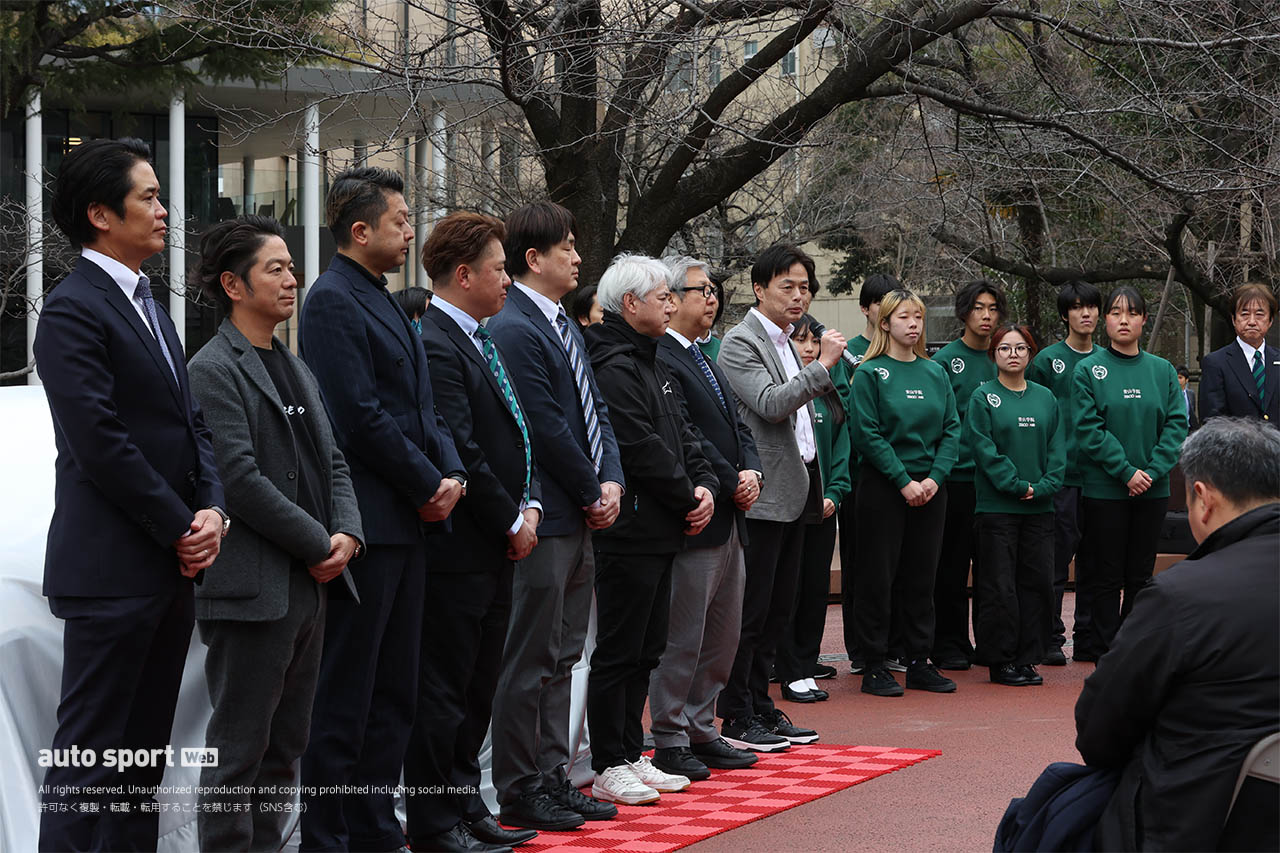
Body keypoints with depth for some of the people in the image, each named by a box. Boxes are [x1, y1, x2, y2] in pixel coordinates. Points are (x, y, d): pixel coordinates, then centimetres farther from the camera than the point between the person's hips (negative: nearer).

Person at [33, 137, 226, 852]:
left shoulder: (146, 303, 17)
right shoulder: (74, 310, -12)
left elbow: (191, 419, 16)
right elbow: (102, 445, -18)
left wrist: (212, 509, 0)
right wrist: (182, 530, -12)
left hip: (172, 564, 9)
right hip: (113, 570, -9)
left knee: (146, 748, 13)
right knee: (90, 753, -4)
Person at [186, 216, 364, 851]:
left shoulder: (296, 369, 18)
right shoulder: (214, 369, -10)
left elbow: (332, 461, 17)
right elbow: (239, 478, -18)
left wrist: (347, 533, -1)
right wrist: (319, 544, -14)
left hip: (309, 584, 9)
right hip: (253, 589, -9)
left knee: (285, 745, 13)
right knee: (239, 750, -2)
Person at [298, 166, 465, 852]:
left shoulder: (384, 303, 18)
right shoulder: (333, 301, -12)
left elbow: (420, 407, 19)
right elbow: (362, 418, -18)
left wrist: (451, 472, 2)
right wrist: (428, 486, -11)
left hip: (407, 522, 10)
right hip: (365, 524, -9)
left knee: (395, 693, 13)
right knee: (345, 697, -4)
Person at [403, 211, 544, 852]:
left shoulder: (483, 343, 16)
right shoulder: (434, 345, -16)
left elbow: (515, 438, 19)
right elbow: (459, 452, -20)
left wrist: (529, 505, 4)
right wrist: (512, 522, -12)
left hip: (495, 549, 10)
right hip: (458, 551, -10)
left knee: (477, 691, 15)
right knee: (442, 692, -1)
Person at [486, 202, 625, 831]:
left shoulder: (564, 326, 16)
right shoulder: (514, 330, -15)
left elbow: (594, 411, 18)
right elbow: (545, 427, -18)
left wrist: (611, 481, 2)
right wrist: (593, 493, -9)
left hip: (580, 519, 10)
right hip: (545, 520, -10)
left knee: (561, 659, 14)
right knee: (530, 663, -2)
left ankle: (553, 778, 22)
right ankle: (519, 792, 6)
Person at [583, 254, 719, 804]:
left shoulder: (651, 364, 19)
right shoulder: (613, 367, -14)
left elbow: (681, 435, 18)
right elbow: (642, 450, -19)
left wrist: (705, 485, 1)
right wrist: (688, 499, -10)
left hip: (660, 531, 10)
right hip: (631, 529, -10)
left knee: (646, 650, 14)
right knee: (620, 652, -5)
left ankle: (631, 756, 21)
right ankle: (609, 769, 1)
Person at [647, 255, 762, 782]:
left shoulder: (707, 362, 20)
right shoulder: (659, 359, -13)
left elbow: (736, 427, 18)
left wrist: (751, 471, 0)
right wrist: (730, 483, -14)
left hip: (729, 521, 10)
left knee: (723, 635, 14)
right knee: (682, 637, -3)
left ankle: (701, 729, 24)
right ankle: (670, 740, 6)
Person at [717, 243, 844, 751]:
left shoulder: (787, 343, 19)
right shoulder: (740, 344, -10)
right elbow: (770, 403, -23)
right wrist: (822, 366, -23)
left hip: (795, 490, 9)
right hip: (763, 495, -9)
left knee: (778, 608, 12)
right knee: (751, 610, -5)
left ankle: (761, 708, 19)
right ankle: (736, 719, 1)